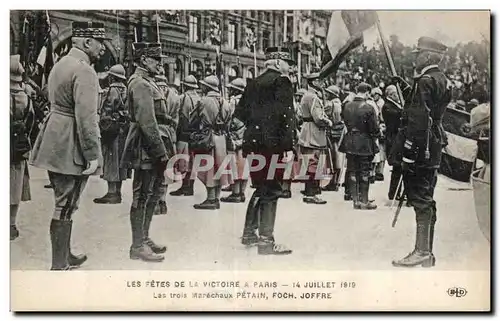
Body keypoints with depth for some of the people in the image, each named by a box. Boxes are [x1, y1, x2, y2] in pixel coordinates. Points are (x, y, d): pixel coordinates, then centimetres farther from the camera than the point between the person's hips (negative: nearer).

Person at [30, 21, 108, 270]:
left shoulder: (61, 63, 15)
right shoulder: (84, 71, -17)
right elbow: (86, 117, -22)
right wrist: (92, 154, -20)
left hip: (54, 143, 10)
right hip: (71, 149, -10)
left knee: (63, 203, 19)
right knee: (66, 206, -2)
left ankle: (64, 255, 32)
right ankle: (59, 266, 5)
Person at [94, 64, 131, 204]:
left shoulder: (111, 91, -11)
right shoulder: (127, 91, 12)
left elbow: (106, 114, -16)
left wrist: (103, 128, -11)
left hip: (112, 130, -8)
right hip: (124, 130, 8)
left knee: (111, 161, -5)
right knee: (119, 160, 12)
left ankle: (112, 193, -6)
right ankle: (117, 192, 17)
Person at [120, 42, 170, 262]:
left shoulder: (147, 82, 19)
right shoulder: (140, 83, -14)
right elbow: (147, 122, -22)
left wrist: (163, 149, 17)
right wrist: (160, 151, -21)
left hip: (152, 148, 10)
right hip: (146, 148, -10)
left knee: (154, 191, 16)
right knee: (142, 196, -4)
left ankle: (144, 238, 27)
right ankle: (138, 247, 4)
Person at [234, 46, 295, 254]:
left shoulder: (254, 83, 16)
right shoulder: (282, 82, -7)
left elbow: (240, 113, 18)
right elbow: (285, 116, -16)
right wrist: (288, 147, -18)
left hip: (252, 143, 8)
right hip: (272, 145, -8)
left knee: (261, 188, 19)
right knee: (271, 191, -4)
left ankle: (249, 233, 25)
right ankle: (266, 241, -4)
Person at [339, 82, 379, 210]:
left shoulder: (347, 106, -1)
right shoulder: (368, 108, -15)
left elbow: (344, 122, 7)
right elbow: (374, 128, -11)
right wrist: (375, 135, 9)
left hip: (349, 142, 4)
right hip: (364, 143, -4)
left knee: (352, 172, 11)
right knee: (364, 173, 5)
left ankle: (355, 200, 15)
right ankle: (364, 201, 10)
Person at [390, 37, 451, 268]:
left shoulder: (425, 81, -14)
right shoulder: (441, 80, 15)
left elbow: (419, 120, -20)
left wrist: (408, 152, -22)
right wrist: (406, 88, 21)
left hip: (421, 150, -10)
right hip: (433, 150, 10)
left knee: (420, 199, -7)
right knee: (426, 200, 13)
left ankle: (421, 251, -5)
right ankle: (427, 252, 19)